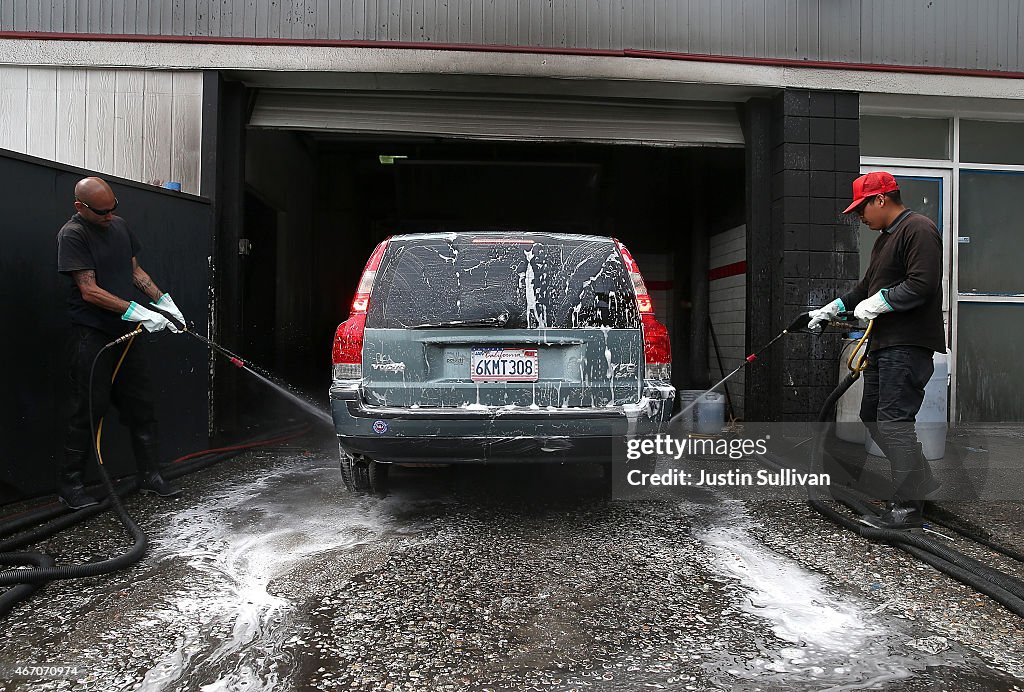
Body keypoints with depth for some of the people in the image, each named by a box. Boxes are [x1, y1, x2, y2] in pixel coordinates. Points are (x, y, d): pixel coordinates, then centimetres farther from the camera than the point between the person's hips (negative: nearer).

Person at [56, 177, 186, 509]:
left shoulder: (120, 226, 10)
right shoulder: (72, 234, -12)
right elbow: (90, 290, -18)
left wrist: (165, 302, 7)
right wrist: (139, 312, -22)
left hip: (127, 332, 7)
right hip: (92, 335, -7)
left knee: (141, 406, 8)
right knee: (89, 410, -2)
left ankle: (150, 475, 17)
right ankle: (69, 484, 13)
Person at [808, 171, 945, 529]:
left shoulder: (918, 229, -10)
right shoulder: (884, 238, 22)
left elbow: (923, 284, -21)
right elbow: (866, 288, 29)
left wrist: (880, 303, -15)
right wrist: (827, 312, 25)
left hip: (908, 344, -11)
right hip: (884, 343, 11)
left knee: (893, 421, -11)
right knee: (872, 416, 13)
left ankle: (908, 506, -3)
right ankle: (921, 481, 23)